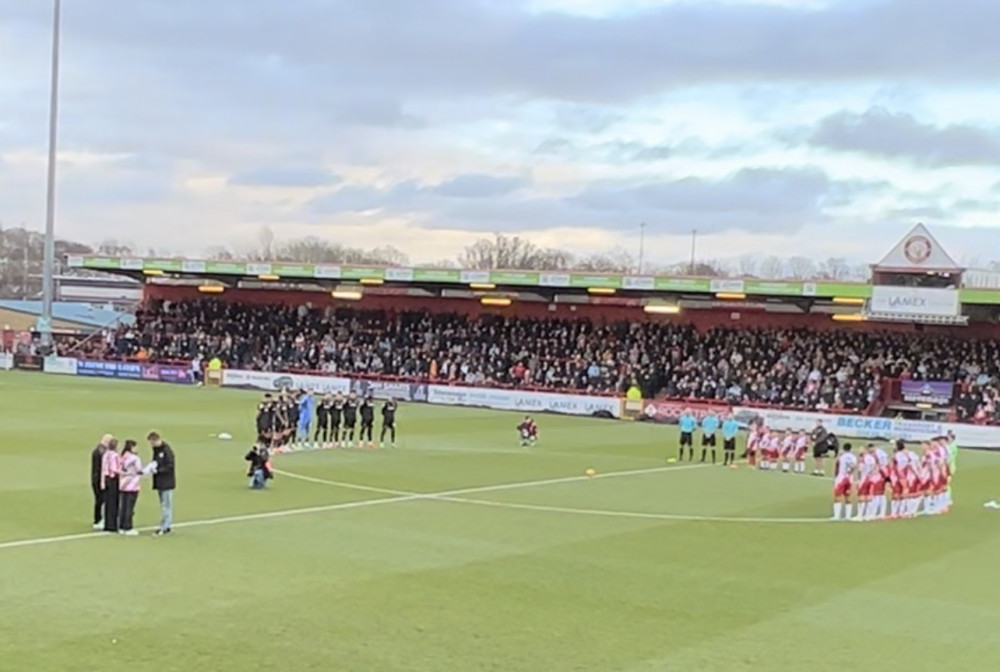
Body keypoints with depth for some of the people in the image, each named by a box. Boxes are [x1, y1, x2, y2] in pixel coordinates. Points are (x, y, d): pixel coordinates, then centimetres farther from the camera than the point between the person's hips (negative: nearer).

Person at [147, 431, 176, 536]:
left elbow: (170, 465, -19)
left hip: (166, 482, -9)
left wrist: (158, 470, -23)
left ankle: (164, 527, -4)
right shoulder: (156, 450, 11)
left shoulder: (167, 450, -16)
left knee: (166, 505, -5)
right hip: (159, 482, 9)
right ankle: (167, 525, 19)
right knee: (164, 504, 13)